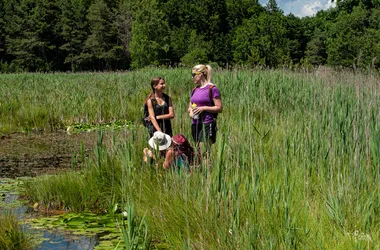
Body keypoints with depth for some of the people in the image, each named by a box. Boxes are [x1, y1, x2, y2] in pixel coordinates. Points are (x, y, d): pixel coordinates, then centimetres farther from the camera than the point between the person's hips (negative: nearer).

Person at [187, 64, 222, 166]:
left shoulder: (212, 89, -6)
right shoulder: (195, 90, 16)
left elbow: (219, 108, -9)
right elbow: (190, 107, 25)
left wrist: (203, 108, -16)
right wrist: (190, 111, 2)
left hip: (207, 124, -8)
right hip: (195, 124, 8)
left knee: (204, 153, -16)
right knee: (198, 153, 9)